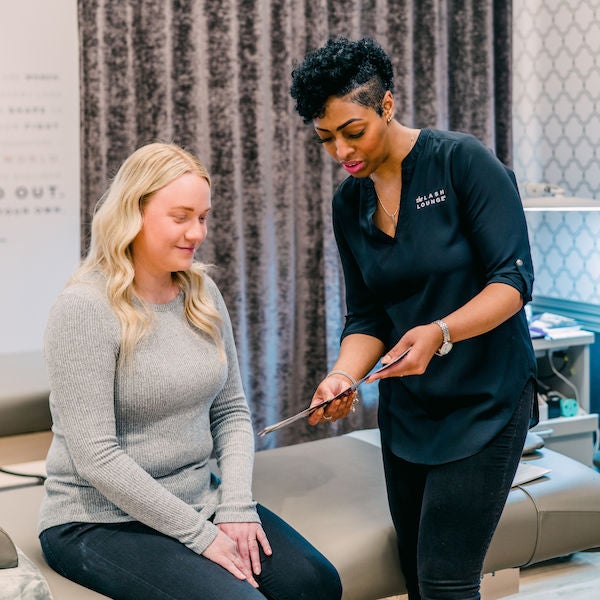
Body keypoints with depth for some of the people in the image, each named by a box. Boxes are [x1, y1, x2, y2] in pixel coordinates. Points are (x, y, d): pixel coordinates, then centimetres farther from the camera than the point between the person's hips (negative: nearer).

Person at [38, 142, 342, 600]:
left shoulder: (202, 292, 4)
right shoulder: (85, 309, -17)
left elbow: (231, 411, 8)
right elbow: (96, 458, -20)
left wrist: (236, 506, -7)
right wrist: (201, 534, -17)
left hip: (200, 504, 6)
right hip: (101, 523, -6)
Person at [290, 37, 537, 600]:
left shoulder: (463, 161, -14)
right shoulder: (348, 202, 4)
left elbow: (512, 279, -17)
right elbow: (366, 317, 5)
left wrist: (439, 333, -33)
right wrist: (342, 376, -15)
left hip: (484, 402, -6)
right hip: (406, 406, 6)